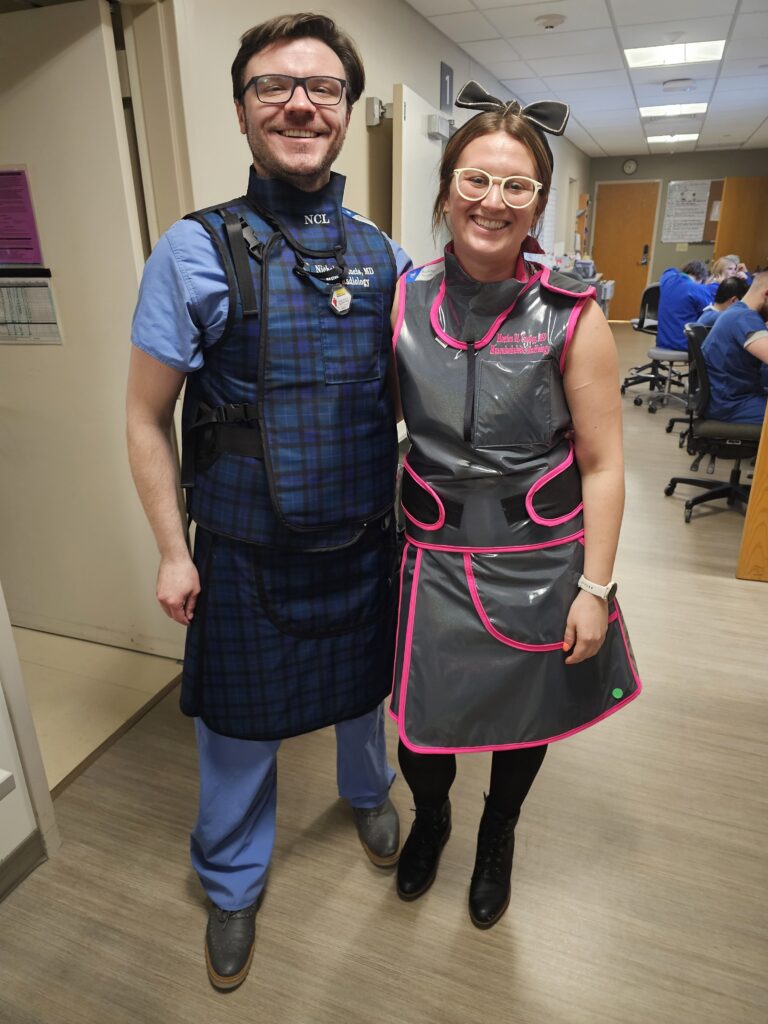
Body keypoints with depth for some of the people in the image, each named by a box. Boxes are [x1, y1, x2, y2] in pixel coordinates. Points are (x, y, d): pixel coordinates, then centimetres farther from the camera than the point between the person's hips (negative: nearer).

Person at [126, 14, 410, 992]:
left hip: (363, 542, 3)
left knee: (362, 688, 24)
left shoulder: (383, 257, 1)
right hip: (244, 553, -2)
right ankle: (232, 883, 45)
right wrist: (172, 551, -7)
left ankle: (366, 791, 59)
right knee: (238, 723, 15)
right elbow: (147, 416, -6)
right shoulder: (194, 251, -9)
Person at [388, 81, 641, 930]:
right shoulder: (401, 301, -5)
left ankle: (497, 838, 53)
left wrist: (594, 588, -8)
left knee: (524, 717, 19)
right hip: (435, 557, 1)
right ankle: (430, 820, 50)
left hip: (540, 561, 0)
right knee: (421, 725, 11)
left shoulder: (571, 317, -10)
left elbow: (601, 464, -7)